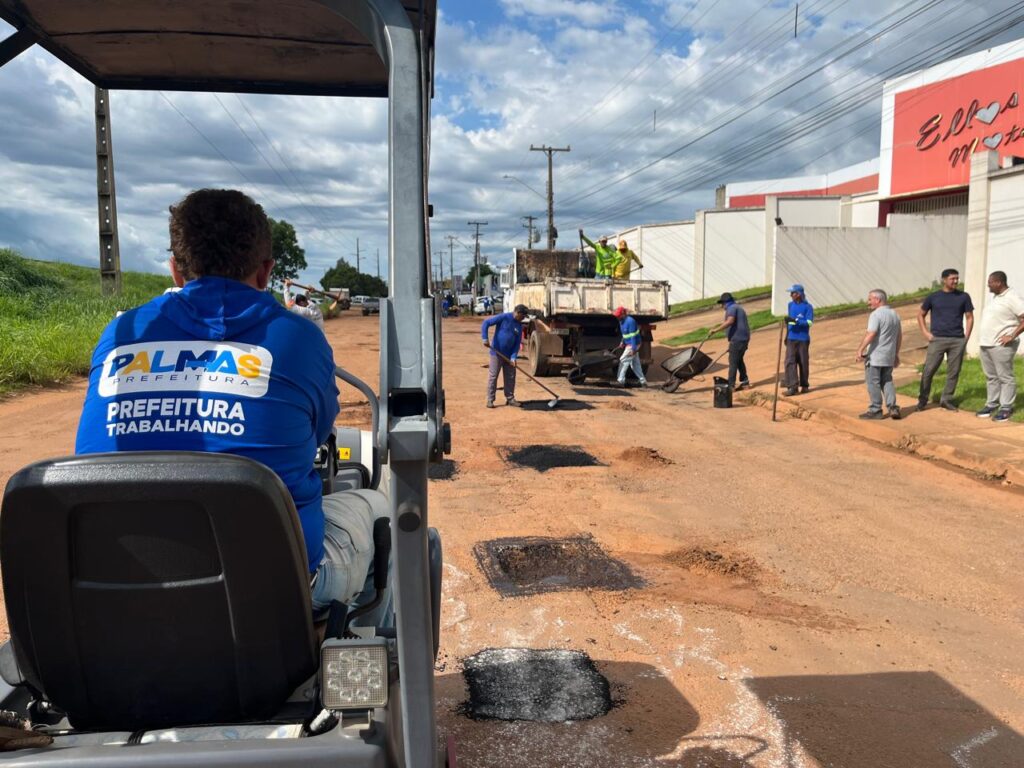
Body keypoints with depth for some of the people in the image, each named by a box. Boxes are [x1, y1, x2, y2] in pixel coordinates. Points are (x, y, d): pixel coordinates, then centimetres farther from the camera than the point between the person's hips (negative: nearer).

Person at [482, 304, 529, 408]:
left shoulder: (519, 325, 6)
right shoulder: (504, 317, -12)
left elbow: (517, 343, 5)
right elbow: (486, 323, -15)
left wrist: (513, 356, -7)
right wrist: (485, 338, -24)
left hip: (509, 355, 6)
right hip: (497, 353, -6)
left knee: (510, 377, 9)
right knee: (493, 376, -1)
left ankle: (510, 398, 21)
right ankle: (490, 400, 6)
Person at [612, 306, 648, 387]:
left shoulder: (630, 321, -22)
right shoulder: (622, 321, 7)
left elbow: (633, 336, -25)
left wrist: (633, 349, -27)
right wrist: (622, 343, 12)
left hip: (633, 345, -10)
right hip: (628, 344, 10)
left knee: (623, 361, -6)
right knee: (635, 365, 11)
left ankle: (620, 381, -1)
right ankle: (643, 381, 16)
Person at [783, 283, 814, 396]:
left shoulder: (807, 307, -7)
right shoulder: (790, 305, 11)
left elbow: (809, 322, -17)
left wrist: (795, 320, -27)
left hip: (803, 339, -4)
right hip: (791, 339, 4)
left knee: (803, 362, 5)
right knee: (790, 361, -7)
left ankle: (804, 385, 20)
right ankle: (792, 386, -9)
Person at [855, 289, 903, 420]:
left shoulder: (876, 314, -14)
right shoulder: (895, 314, 13)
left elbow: (870, 334, -24)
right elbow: (899, 336, 17)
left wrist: (860, 349, -21)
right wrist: (896, 354, 23)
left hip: (875, 356, -8)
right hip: (889, 356, 8)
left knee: (873, 382, 1)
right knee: (887, 381, 16)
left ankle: (876, 410, 5)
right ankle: (893, 407, 8)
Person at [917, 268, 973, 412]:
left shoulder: (963, 297, 7)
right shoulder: (933, 297, 4)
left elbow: (969, 317, 12)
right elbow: (920, 315, 13)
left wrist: (967, 336, 2)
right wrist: (926, 333, 2)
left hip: (958, 341, 2)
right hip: (937, 339, -2)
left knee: (953, 372, 5)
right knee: (928, 370, -5)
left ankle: (946, 400, 16)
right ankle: (922, 400, 6)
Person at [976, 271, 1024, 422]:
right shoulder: (993, 297, 16)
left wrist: (1012, 336, -18)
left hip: (1001, 345, -8)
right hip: (986, 344, 9)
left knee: (1005, 377, -2)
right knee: (991, 377, 13)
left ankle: (1006, 408, 2)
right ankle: (992, 404, 21)